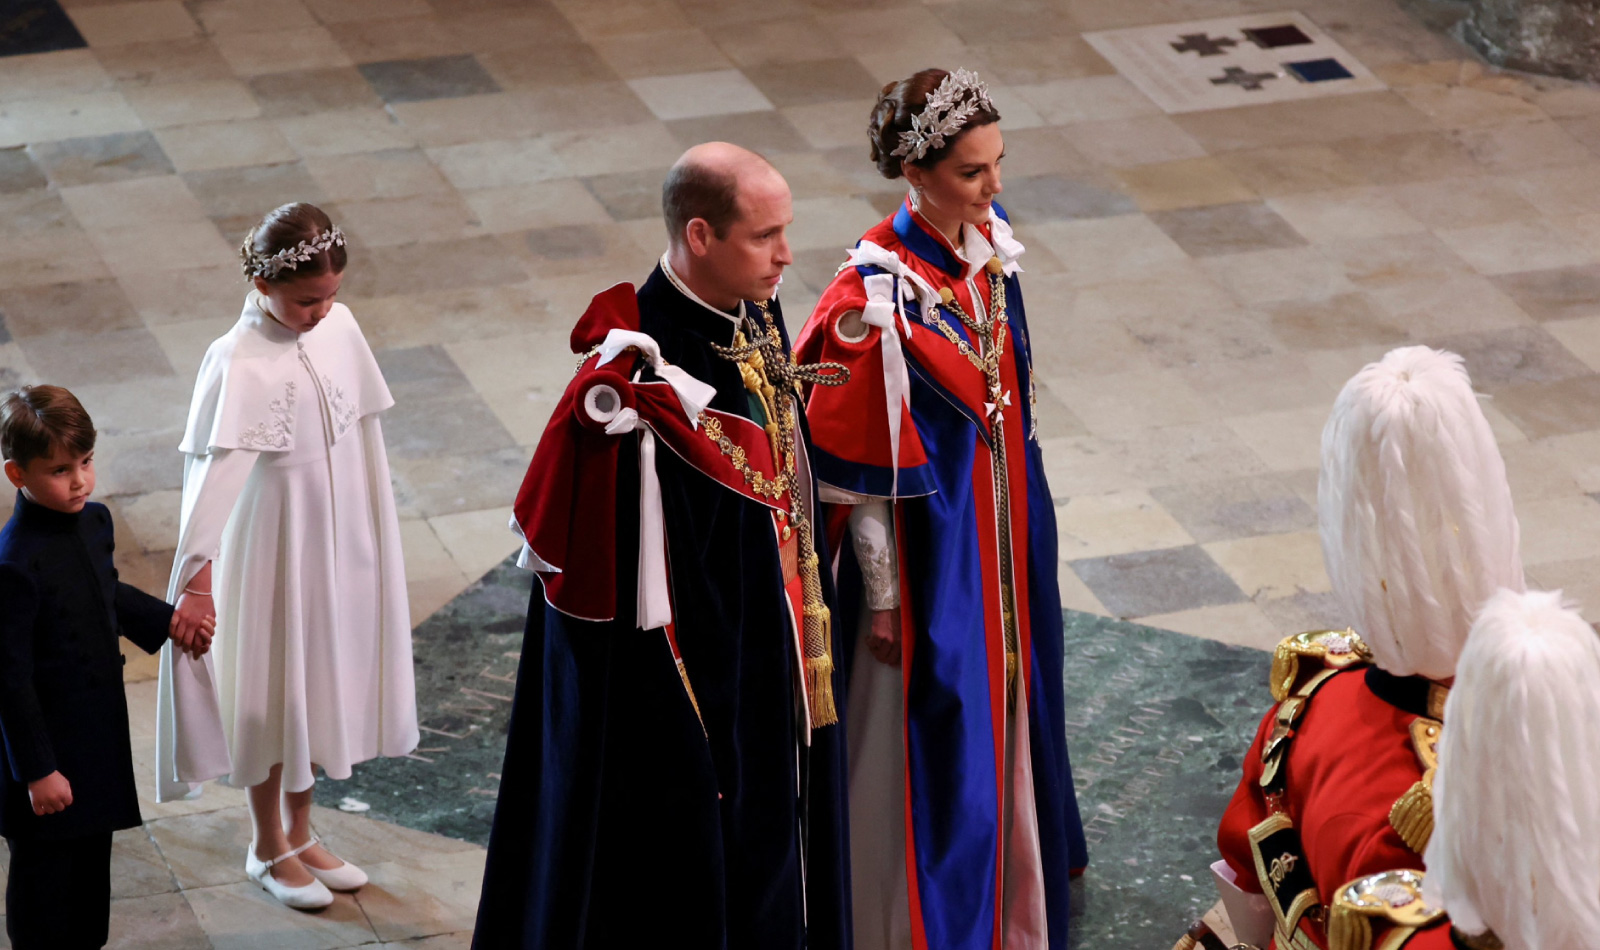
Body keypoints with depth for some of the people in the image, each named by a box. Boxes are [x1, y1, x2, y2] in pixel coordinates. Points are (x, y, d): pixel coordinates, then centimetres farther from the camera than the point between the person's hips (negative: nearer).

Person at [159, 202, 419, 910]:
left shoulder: (339, 328, -5)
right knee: (272, 692, 10)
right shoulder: (239, 364, -23)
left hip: (339, 540, 6)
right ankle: (267, 847, 29)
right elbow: (212, 473, -29)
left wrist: (375, 528, 13)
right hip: (272, 551, -6)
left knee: (323, 681, 18)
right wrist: (197, 578, -35)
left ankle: (300, 831, 37)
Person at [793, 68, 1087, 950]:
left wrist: (1024, 518, 17)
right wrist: (882, 600, -14)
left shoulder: (988, 243, -4)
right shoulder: (878, 294, -27)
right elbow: (858, 469, -19)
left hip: (1003, 523, 8)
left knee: (1004, 704, 24)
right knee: (932, 731, 6)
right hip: (927, 542, -8)